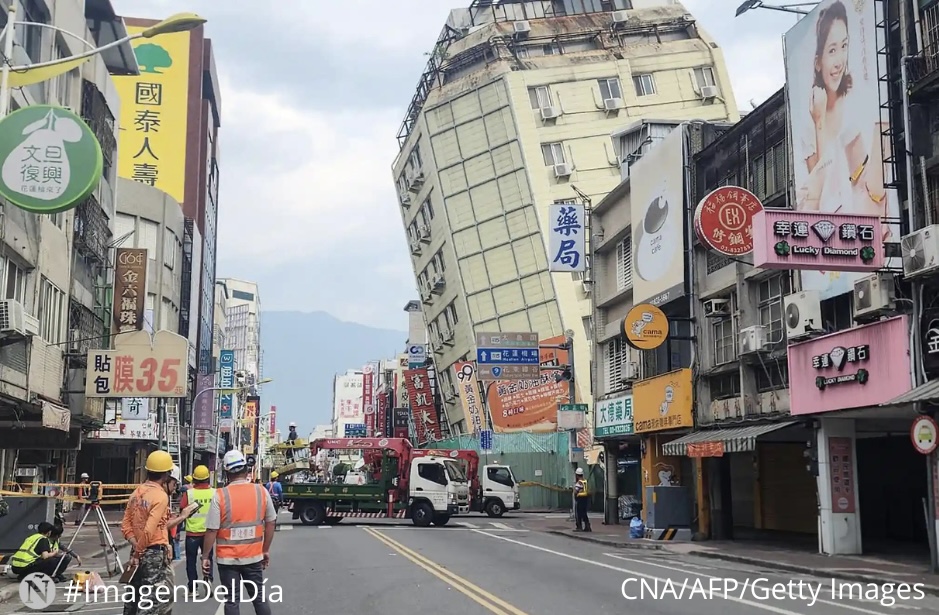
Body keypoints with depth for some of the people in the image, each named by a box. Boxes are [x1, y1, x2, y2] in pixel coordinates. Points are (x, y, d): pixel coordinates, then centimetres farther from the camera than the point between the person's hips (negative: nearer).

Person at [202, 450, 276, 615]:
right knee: (259, 596, 15)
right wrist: (266, 550, 15)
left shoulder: (220, 495, -12)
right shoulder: (261, 491, -3)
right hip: (254, 556, 2)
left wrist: (205, 556, -1)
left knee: (232, 600, 8)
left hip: (227, 558, -2)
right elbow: (270, 523, 4)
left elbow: (212, 530, -12)